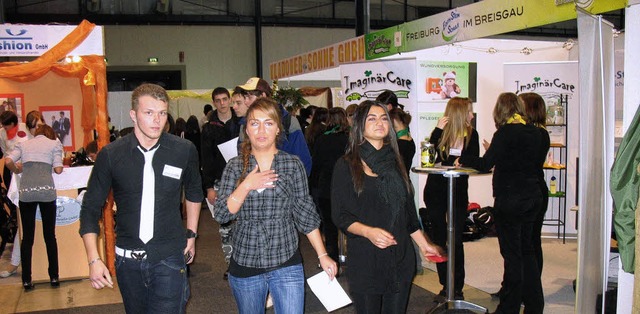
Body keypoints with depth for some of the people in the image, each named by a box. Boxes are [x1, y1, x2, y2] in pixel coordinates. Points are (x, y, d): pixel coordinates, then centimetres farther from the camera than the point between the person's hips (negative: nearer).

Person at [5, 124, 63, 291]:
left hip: (25, 192, 2)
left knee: (27, 237, 7)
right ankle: (54, 277, 13)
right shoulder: (55, 143, 12)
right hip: (47, 191, -1)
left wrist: (17, 170, 23)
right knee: (50, 236, 8)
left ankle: (26, 280, 9)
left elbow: (8, 161, 3)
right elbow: (58, 169, 2)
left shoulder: (24, 144, 18)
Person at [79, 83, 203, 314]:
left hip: (169, 258, -1)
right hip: (128, 260, 2)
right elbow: (91, 208, -1)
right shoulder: (111, 155, -7)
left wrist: (191, 234, 14)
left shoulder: (185, 151, -7)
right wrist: (93, 260, -8)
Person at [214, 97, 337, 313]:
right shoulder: (235, 166, 2)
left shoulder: (293, 164, -1)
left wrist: (322, 255, -1)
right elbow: (221, 214, -4)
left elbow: (305, 214, 2)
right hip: (245, 264, 2)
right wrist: (246, 186, -16)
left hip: (286, 265, -1)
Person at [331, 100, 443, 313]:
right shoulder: (346, 166, -4)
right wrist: (369, 232, -24)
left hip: (400, 258, 4)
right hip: (365, 260, -4)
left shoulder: (395, 162, 12)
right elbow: (340, 216, -8)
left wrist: (423, 244, 19)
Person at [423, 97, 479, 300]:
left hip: (458, 192, 0)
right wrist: (437, 130, -22)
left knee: (456, 240, -4)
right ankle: (446, 285, 21)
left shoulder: (472, 135, 0)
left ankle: (457, 288, 8)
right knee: (438, 238, 7)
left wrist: (446, 161, -21)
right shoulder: (441, 132, -3)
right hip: (436, 191, 1)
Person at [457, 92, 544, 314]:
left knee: (512, 253, 1)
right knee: (526, 250, 18)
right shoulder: (534, 133, 8)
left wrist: (462, 160, -2)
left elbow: (485, 164, -19)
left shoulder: (506, 133, -14)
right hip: (532, 196, 7)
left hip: (510, 198, -7)